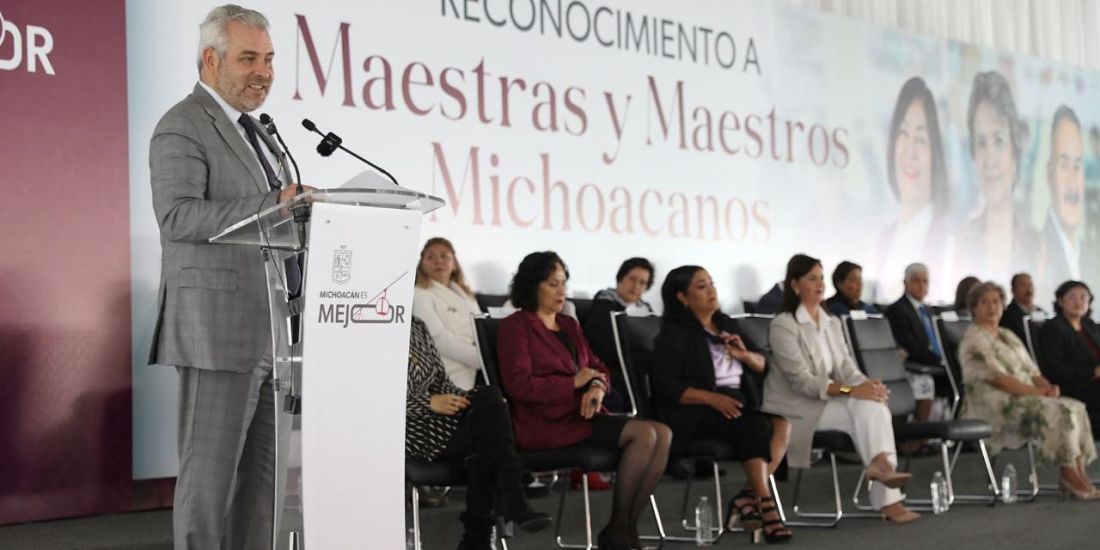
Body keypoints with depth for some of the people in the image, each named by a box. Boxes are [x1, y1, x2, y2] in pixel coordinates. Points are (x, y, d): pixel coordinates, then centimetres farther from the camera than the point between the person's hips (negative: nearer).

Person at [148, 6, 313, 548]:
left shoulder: (252, 131, 22)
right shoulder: (182, 128, -6)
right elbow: (178, 216, -21)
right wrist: (272, 204, -28)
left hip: (270, 332, 9)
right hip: (220, 328, -9)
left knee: (266, 473, 9)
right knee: (210, 472, -5)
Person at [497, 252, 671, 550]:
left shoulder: (569, 324, 23)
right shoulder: (516, 326, 0)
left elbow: (597, 366, 20)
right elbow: (519, 385, -12)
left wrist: (597, 387, -6)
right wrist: (574, 383, -8)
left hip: (582, 414, 8)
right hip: (547, 422, -8)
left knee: (664, 434, -14)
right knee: (644, 434, -23)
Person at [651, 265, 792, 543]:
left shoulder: (726, 323, 19)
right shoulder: (674, 333, -1)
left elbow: (763, 364, 18)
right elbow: (666, 387, -12)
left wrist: (744, 355, -5)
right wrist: (712, 398, -23)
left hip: (740, 400, 7)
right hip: (699, 409, -6)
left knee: (782, 423, -22)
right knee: (755, 425, -32)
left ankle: (750, 496, -25)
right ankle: (765, 504, -29)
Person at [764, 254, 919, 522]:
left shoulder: (832, 323, 16)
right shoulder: (783, 325, -9)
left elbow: (845, 367, 6)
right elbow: (801, 381, -18)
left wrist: (867, 384, -18)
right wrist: (850, 390, -29)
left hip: (827, 401, 6)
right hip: (797, 409, -6)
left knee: (875, 407, -24)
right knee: (862, 408, -29)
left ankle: (888, 500, -32)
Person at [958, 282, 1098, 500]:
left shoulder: (1008, 336, 22)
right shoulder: (972, 340, -6)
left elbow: (1032, 371, 19)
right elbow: (996, 379, -17)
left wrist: (1048, 386, -3)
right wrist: (1036, 392, -17)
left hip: (1025, 398, 9)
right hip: (993, 405, -9)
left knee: (1076, 407, -12)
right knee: (1059, 412, -26)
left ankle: (1078, 472, -18)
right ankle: (1069, 473, -18)